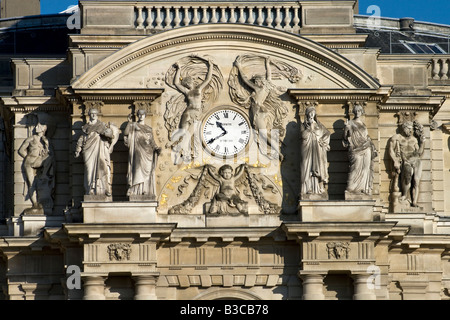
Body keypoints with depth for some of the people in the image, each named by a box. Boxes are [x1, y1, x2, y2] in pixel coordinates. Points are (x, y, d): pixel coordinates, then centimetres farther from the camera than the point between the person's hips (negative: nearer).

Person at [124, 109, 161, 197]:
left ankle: (146, 191, -2)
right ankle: (136, 190, -17)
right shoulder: (133, 125, 11)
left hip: (147, 151, 4)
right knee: (138, 168, -14)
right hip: (138, 150, -4)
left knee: (147, 171, -2)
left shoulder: (149, 128, 20)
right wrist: (129, 122, -12)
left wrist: (156, 148, -2)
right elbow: (126, 133, -6)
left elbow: (152, 141, 16)